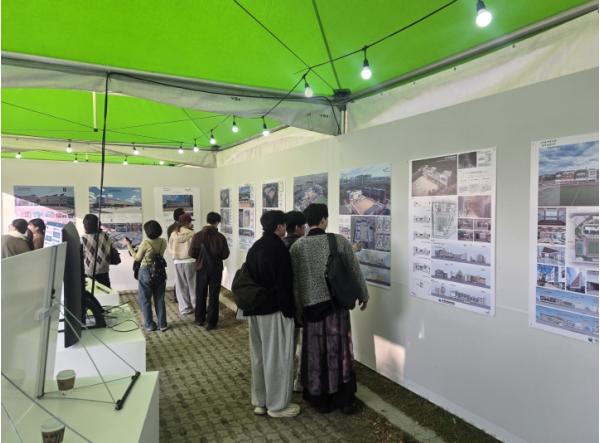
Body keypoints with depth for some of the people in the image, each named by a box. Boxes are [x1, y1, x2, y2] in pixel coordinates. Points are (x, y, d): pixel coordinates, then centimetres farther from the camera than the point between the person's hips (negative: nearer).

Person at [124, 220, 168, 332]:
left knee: (145, 300, 10)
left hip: (146, 272, -4)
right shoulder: (163, 242, -4)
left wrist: (129, 245, 0)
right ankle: (162, 324, 15)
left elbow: (137, 258, -7)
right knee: (160, 299, 12)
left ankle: (149, 325, 15)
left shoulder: (145, 243, -17)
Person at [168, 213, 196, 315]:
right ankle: (196, 305, 19)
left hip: (178, 262, 3)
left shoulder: (173, 234, 0)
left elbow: (170, 250, 5)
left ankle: (184, 308, 17)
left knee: (181, 286, 11)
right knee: (193, 285, 10)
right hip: (190, 261, -3)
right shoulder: (191, 233, -13)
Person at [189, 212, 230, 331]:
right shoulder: (220, 237, -14)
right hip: (216, 269, -1)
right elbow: (225, 255, -8)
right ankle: (211, 322, 10)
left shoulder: (197, 236, -11)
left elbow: (192, 253, -8)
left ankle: (200, 319, 28)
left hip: (201, 268, 2)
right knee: (213, 296, 8)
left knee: (200, 295, 17)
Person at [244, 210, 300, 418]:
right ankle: (277, 405, 14)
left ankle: (260, 401, 26)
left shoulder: (254, 247, 9)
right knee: (277, 357, 3)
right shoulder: (278, 248, -17)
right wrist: (290, 311, -11)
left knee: (259, 355, 16)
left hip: (255, 310, 9)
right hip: (274, 310, -8)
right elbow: (284, 283, -19)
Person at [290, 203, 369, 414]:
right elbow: (355, 271, 0)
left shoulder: (297, 247, -6)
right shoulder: (339, 241, -6)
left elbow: (294, 282, -4)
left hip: (311, 306, 0)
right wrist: (363, 295, 14)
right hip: (337, 303, 0)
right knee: (340, 351, 12)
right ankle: (345, 400, 23)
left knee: (316, 354, 13)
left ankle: (320, 400, 25)